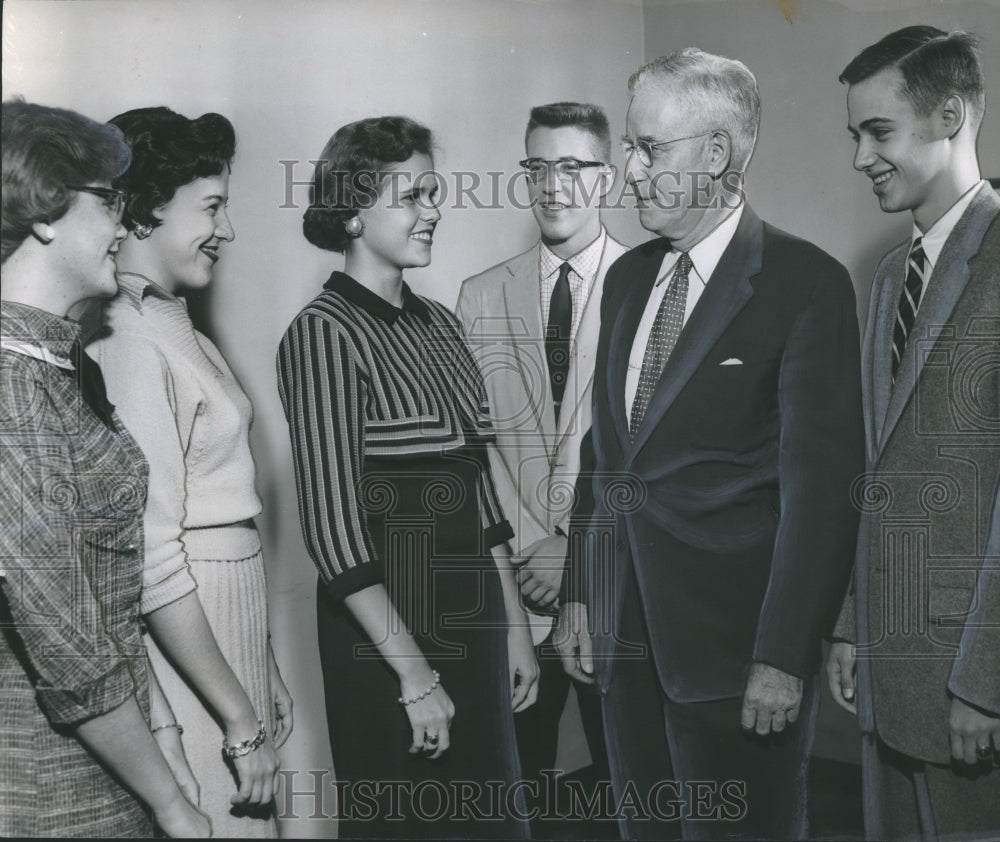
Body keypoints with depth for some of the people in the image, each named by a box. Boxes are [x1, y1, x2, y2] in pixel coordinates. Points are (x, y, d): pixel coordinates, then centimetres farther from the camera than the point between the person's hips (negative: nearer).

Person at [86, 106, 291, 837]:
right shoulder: (129, 343, -17)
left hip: (226, 641, 9)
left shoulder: (175, 330, 10)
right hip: (185, 667, -9)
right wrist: (242, 721, -16)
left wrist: (262, 683, 12)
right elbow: (152, 562, -21)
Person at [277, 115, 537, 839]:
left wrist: (514, 625, 12)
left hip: (472, 613, 7)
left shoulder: (440, 323, 9)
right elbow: (333, 525, -16)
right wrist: (415, 672, -15)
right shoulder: (326, 332, -13)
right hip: (387, 620, -7)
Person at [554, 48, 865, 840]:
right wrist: (578, 594, 12)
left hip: (734, 649, -6)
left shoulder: (806, 284, -11)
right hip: (628, 637, 6)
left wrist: (785, 657, -16)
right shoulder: (628, 276, 10)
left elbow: (819, 483, -14)